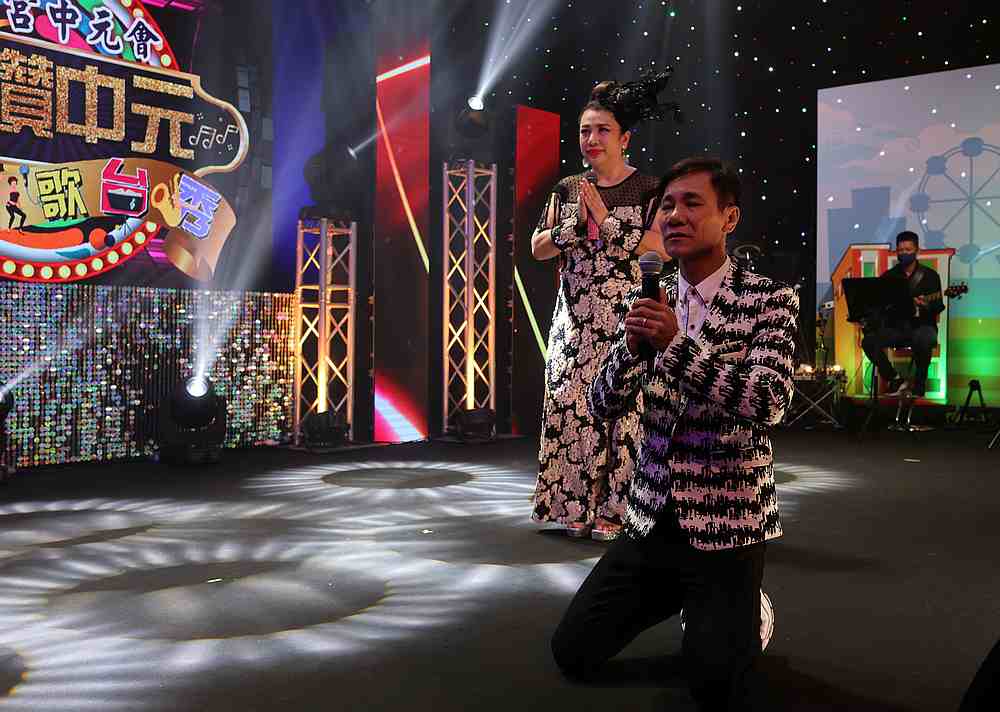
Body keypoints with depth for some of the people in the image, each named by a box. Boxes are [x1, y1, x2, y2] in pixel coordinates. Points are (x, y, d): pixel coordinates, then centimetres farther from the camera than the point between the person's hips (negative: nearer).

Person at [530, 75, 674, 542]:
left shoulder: (648, 189, 0)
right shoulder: (567, 189, 12)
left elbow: (662, 246, -11)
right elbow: (538, 247, 10)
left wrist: (605, 219, -13)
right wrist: (575, 226, -8)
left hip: (626, 314, -4)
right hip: (574, 316, 4)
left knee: (621, 404, -5)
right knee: (570, 402, 1)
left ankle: (615, 509, 5)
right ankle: (577, 507, 11)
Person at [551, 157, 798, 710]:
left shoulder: (770, 300, -8)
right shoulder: (649, 302, 4)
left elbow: (767, 405, -21)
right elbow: (603, 407, 1)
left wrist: (679, 342, -28)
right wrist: (632, 345, -19)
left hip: (727, 523, -4)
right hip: (651, 518, 4)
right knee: (572, 653, 3)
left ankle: (742, 615, 25)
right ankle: (678, 597, 27)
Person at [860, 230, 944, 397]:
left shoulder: (929, 275, 4)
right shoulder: (889, 276, 12)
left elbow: (938, 307, -3)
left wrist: (926, 305, -25)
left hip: (921, 325, -3)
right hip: (894, 326, 3)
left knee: (923, 340, -38)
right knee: (869, 341, -25)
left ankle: (919, 383, -16)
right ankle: (895, 380, -8)